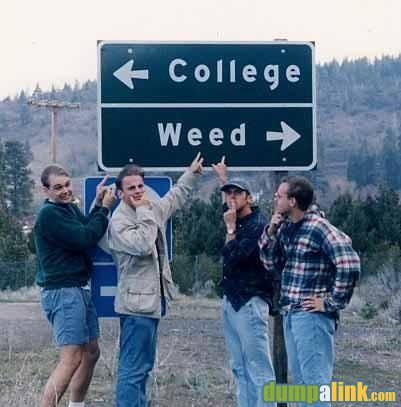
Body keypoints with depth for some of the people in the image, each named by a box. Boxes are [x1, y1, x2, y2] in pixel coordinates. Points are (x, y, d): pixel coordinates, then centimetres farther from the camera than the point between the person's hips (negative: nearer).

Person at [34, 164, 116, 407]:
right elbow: (85, 238, -21)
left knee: (91, 352, 17)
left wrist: (98, 204, 0)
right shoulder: (49, 214, -16)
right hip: (63, 292, -10)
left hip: (79, 289, 10)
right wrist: (104, 207, -13)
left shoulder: (70, 207, 14)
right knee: (72, 358, -15)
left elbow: (87, 231, 10)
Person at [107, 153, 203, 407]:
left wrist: (192, 173, 38)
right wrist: (144, 211, -22)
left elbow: (175, 197, 31)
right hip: (137, 303, -9)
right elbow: (143, 246, -31)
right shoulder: (119, 222, -15)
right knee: (133, 369, -9)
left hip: (153, 299, 9)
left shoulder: (153, 208, 10)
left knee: (144, 365, 16)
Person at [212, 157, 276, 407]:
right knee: (240, 368, 8)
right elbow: (230, 206, 39)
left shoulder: (258, 224, -12)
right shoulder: (238, 220, 13)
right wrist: (223, 178, 44)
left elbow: (232, 258, -20)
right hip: (231, 301, 9)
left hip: (250, 302, -9)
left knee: (258, 367, -10)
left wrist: (230, 228, -11)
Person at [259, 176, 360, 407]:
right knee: (299, 378, 15)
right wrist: (271, 233, 1)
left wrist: (332, 303, -16)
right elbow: (272, 264, 15)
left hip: (311, 314, -9)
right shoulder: (286, 228, 10)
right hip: (290, 313, 9)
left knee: (315, 379, -7)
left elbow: (350, 265, -22)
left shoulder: (318, 227, -15)